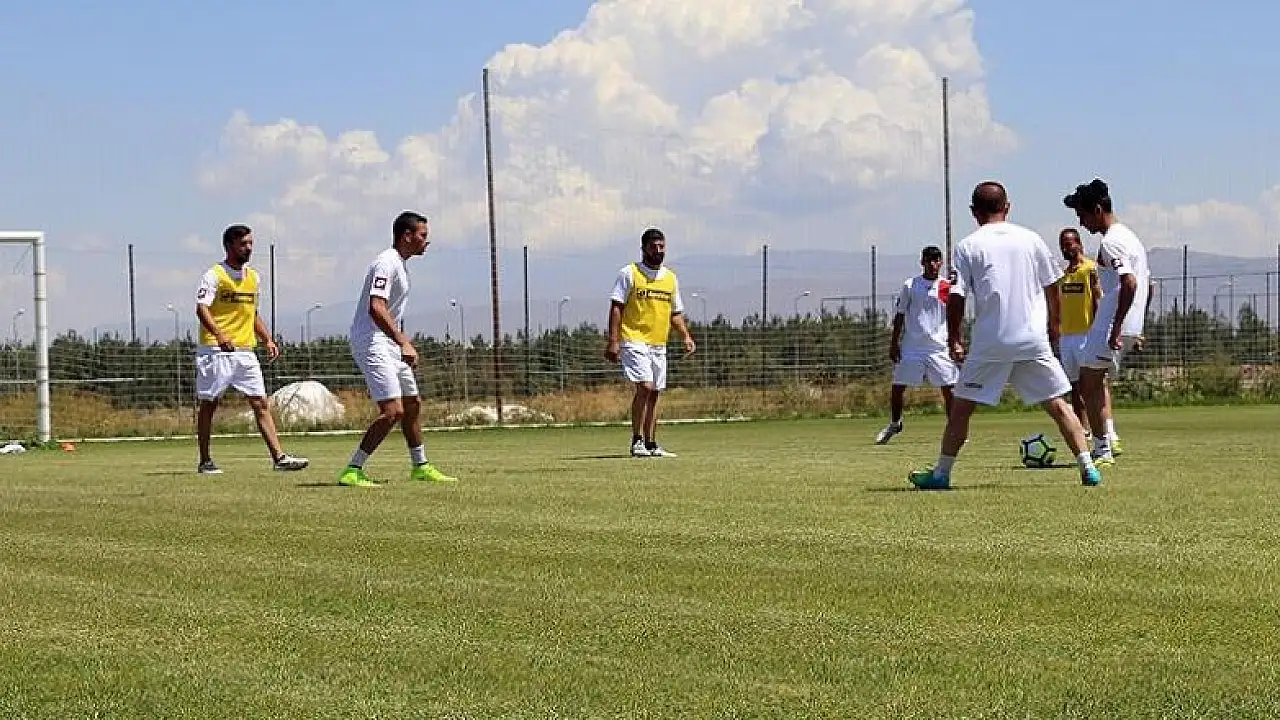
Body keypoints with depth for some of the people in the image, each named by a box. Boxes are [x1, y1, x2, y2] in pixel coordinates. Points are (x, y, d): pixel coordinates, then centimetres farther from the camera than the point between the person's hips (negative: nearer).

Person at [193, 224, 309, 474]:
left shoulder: (253, 276, 16)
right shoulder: (214, 275, -5)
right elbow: (202, 309, -16)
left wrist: (267, 340, 13)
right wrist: (220, 336, -31)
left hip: (245, 351, 6)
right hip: (216, 350, -6)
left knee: (261, 403, -2)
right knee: (208, 405, 2)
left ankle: (279, 456, -7)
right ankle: (205, 461, 9)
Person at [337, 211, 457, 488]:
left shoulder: (401, 265, 16)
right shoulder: (386, 263, -17)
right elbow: (376, 309, -29)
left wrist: (405, 342, 27)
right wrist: (403, 343, -35)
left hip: (391, 345, 11)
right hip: (372, 344, -11)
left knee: (412, 405, 18)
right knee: (393, 411, -17)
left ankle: (420, 466, 32)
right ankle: (352, 471, -14)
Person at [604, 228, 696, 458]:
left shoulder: (671, 278, 15)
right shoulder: (629, 274, -2)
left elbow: (676, 313, 20)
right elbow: (616, 308, -5)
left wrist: (686, 337, 5)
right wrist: (613, 340, -13)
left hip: (659, 345, 6)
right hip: (634, 341, -6)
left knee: (654, 393, 8)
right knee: (645, 387, -18)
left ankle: (651, 444, 13)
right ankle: (637, 441, -12)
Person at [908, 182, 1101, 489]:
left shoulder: (967, 246, 0)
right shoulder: (1031, 239, 8)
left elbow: (956, 298, -3)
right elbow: (1052, 288, 14)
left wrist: (954, 341, 7)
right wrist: (1054, 325, 28)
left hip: (989, 345, -2)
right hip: (1034, 340, 2)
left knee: (961, 406, 9)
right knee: (1058, 404, 7)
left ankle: (941, 473, 10)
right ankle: (1087, 468, 0)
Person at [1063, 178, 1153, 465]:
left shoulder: (1111, 241, -15)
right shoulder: (1129, 236, 17)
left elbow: (1129, 283, -27)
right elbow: (1147, 285, 22)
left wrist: (1116, 328, -27)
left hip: (1110, 326, -10)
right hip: (1131, 327, 10)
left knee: (1088, 384, -3)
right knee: (1098, 380, 25)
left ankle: (1102, 451, -1)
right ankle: (1110, 436, 16)